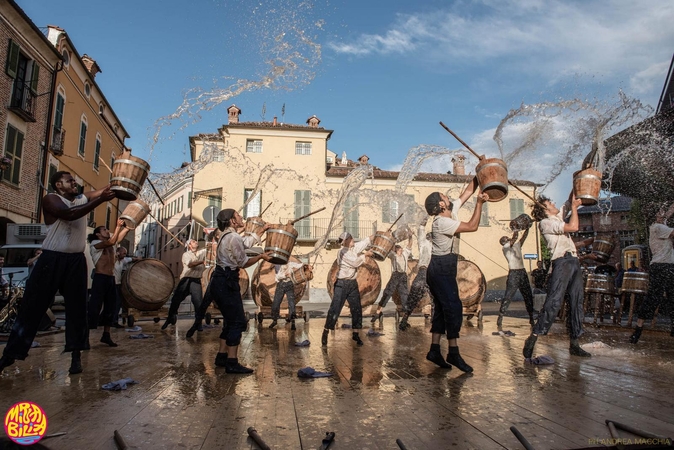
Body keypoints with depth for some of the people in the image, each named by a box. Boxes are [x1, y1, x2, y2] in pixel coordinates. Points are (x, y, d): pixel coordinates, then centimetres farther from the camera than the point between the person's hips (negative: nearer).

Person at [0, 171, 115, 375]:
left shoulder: (83, 199, 11)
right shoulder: (51, 199, -6)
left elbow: (106, 190, 12)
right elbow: (69, 213, -25)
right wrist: (100, 200, -29)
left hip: (76, 260, 4)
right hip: (52, 259, -4)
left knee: (76, 307, 4)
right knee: (32, 305, 2)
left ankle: (76, 354, 10)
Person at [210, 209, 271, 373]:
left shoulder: (226, 236, 16)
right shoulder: (234, 237, -14)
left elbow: (244, 244, 27)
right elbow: (243, 263, -12)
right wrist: (261, 256, 2)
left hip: (219, 281, 10)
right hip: (226, 282, -10)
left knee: (230, 320, 17)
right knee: (238, 321, -7)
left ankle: (222, 356, 24)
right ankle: (232, 363, -6)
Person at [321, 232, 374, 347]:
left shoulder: (354, 247, 8)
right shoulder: (342, 252, -15)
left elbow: (364, 242, 21)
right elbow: (355, 263, -21)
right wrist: (365, 255, -10)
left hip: (353, 283, 7)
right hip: (342, 284, -7)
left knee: (357, 309, 8)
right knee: (334, 310, -5)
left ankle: (355, 334, 19)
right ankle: (325, 333, 6)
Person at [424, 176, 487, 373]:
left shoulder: (452, 212, 9)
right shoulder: (442, 222, -18)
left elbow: (468, 191, 14)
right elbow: (472, 226, -19)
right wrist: (479, 203, -12)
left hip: (441, 269, 10)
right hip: (441, 270, -10)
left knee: (442, 308, 8)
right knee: (454, 307, -10)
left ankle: (434, 350, 11)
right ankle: (453, 353, -6)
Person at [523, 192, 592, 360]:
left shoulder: (558, 217, 24)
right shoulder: (545, 222, -3)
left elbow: (569, 202, 34)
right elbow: (573, 227, -10)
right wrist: (575, 207, 2)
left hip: (574, 261, 9)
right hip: (562, 261, -9)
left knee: (577, 302, 7)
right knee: (554, 301, -19)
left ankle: (574, 343, 12)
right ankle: (533, 337, -21)